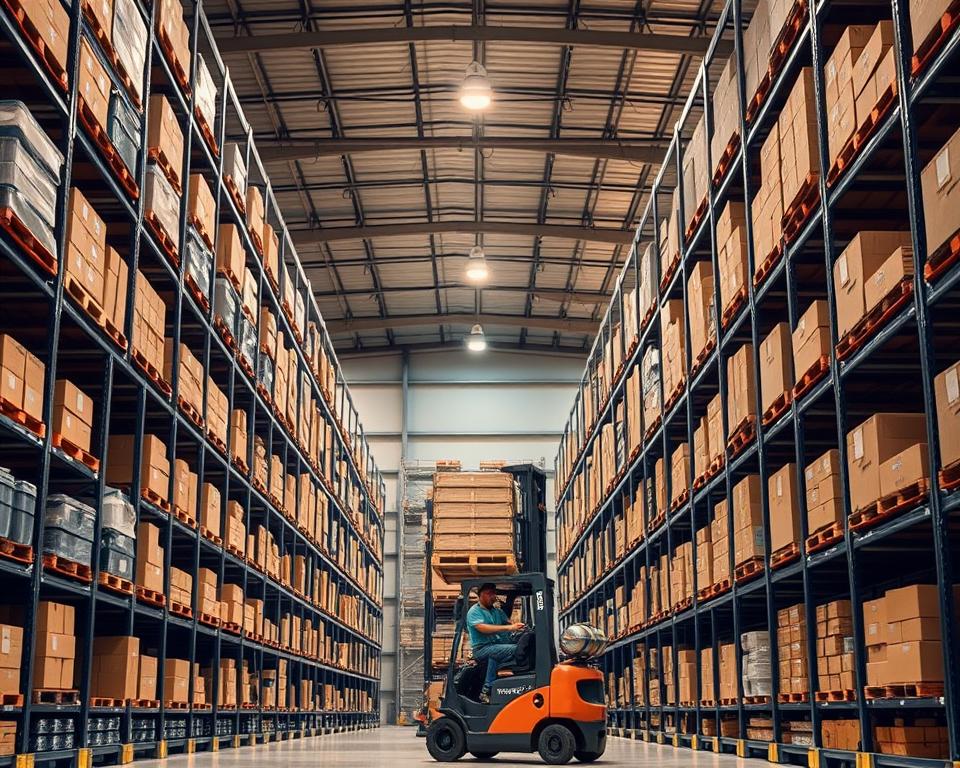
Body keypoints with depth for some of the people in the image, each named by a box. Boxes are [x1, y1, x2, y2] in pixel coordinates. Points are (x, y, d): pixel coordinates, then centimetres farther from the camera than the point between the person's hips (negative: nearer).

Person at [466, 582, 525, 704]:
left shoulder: (497, 611, 23)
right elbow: (483, 628, -18)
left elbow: (508, 621, 11)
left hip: (498, 645, 6)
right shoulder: (474, 612, -2)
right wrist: (509, 627, -26)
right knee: (514, 649, -28)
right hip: (482, 649, -6)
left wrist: (516, 625, -13)